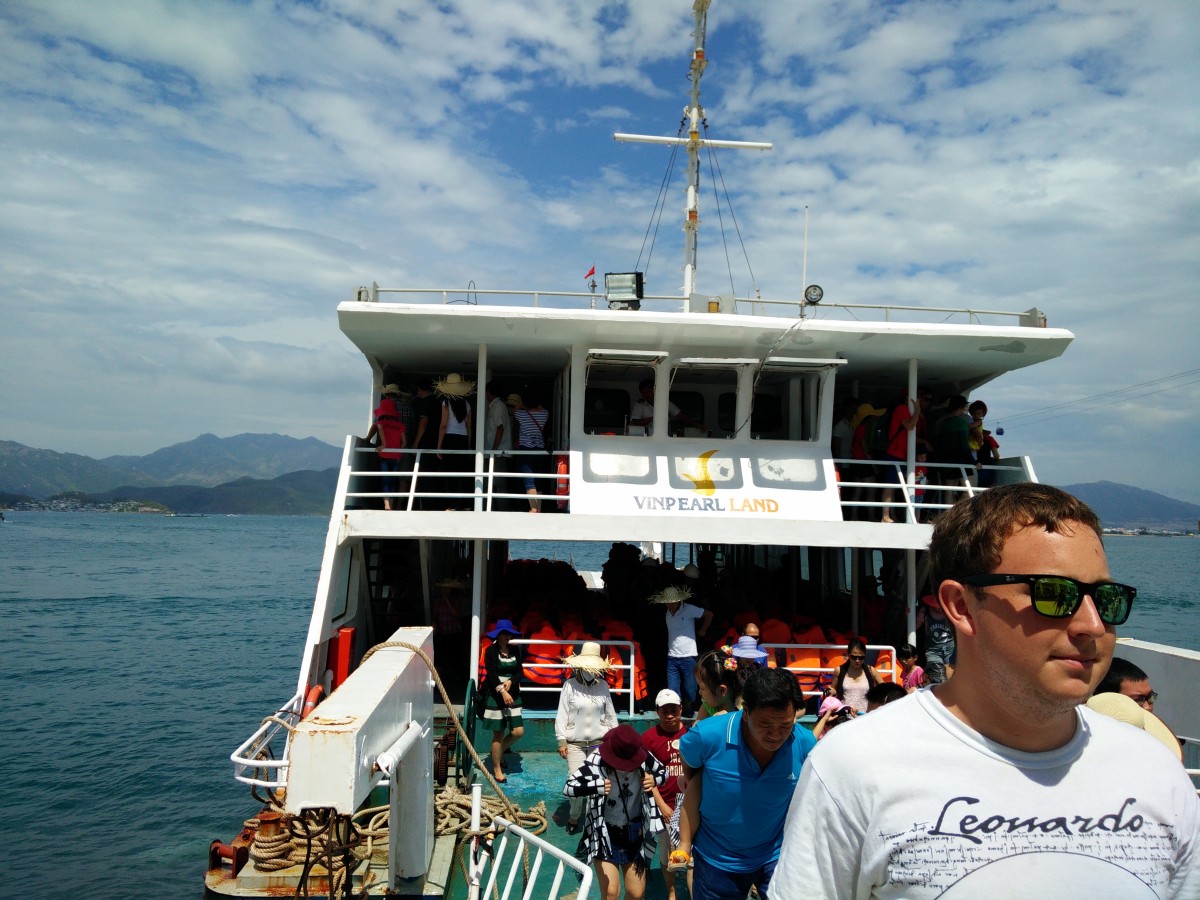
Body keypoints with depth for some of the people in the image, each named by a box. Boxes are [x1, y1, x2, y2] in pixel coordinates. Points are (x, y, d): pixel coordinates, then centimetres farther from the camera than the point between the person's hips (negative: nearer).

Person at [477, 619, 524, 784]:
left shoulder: (515, 651, 8)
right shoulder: (491, 651, -6)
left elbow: (519, 672, 5)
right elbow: (491, 674, -15)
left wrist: (510, 682, -15)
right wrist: (502, 692, -25)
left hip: (513, 695, 5)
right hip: (495, 695, -5)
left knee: (518, 731, 0)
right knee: (498, 733, 0)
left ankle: (499, 752, 27)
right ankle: (497, 768, 17)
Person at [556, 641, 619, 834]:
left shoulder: (603, 685, 2)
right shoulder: (570, 685, -6)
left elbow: (610, 715, 9)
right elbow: (562, 714, -4)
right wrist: (561, 741, -6)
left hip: (599, 742, 2)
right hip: (575, 743, -2)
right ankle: (574, 817, 19)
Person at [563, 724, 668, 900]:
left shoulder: (643, 756, -15)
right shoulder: (596, 761, -26)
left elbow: (662, 771, 2)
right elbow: (568, 787, -28)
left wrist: (654, 779, -20)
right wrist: (597, 786, -43)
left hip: (634, 832, 3)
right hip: (605, 833, -3)